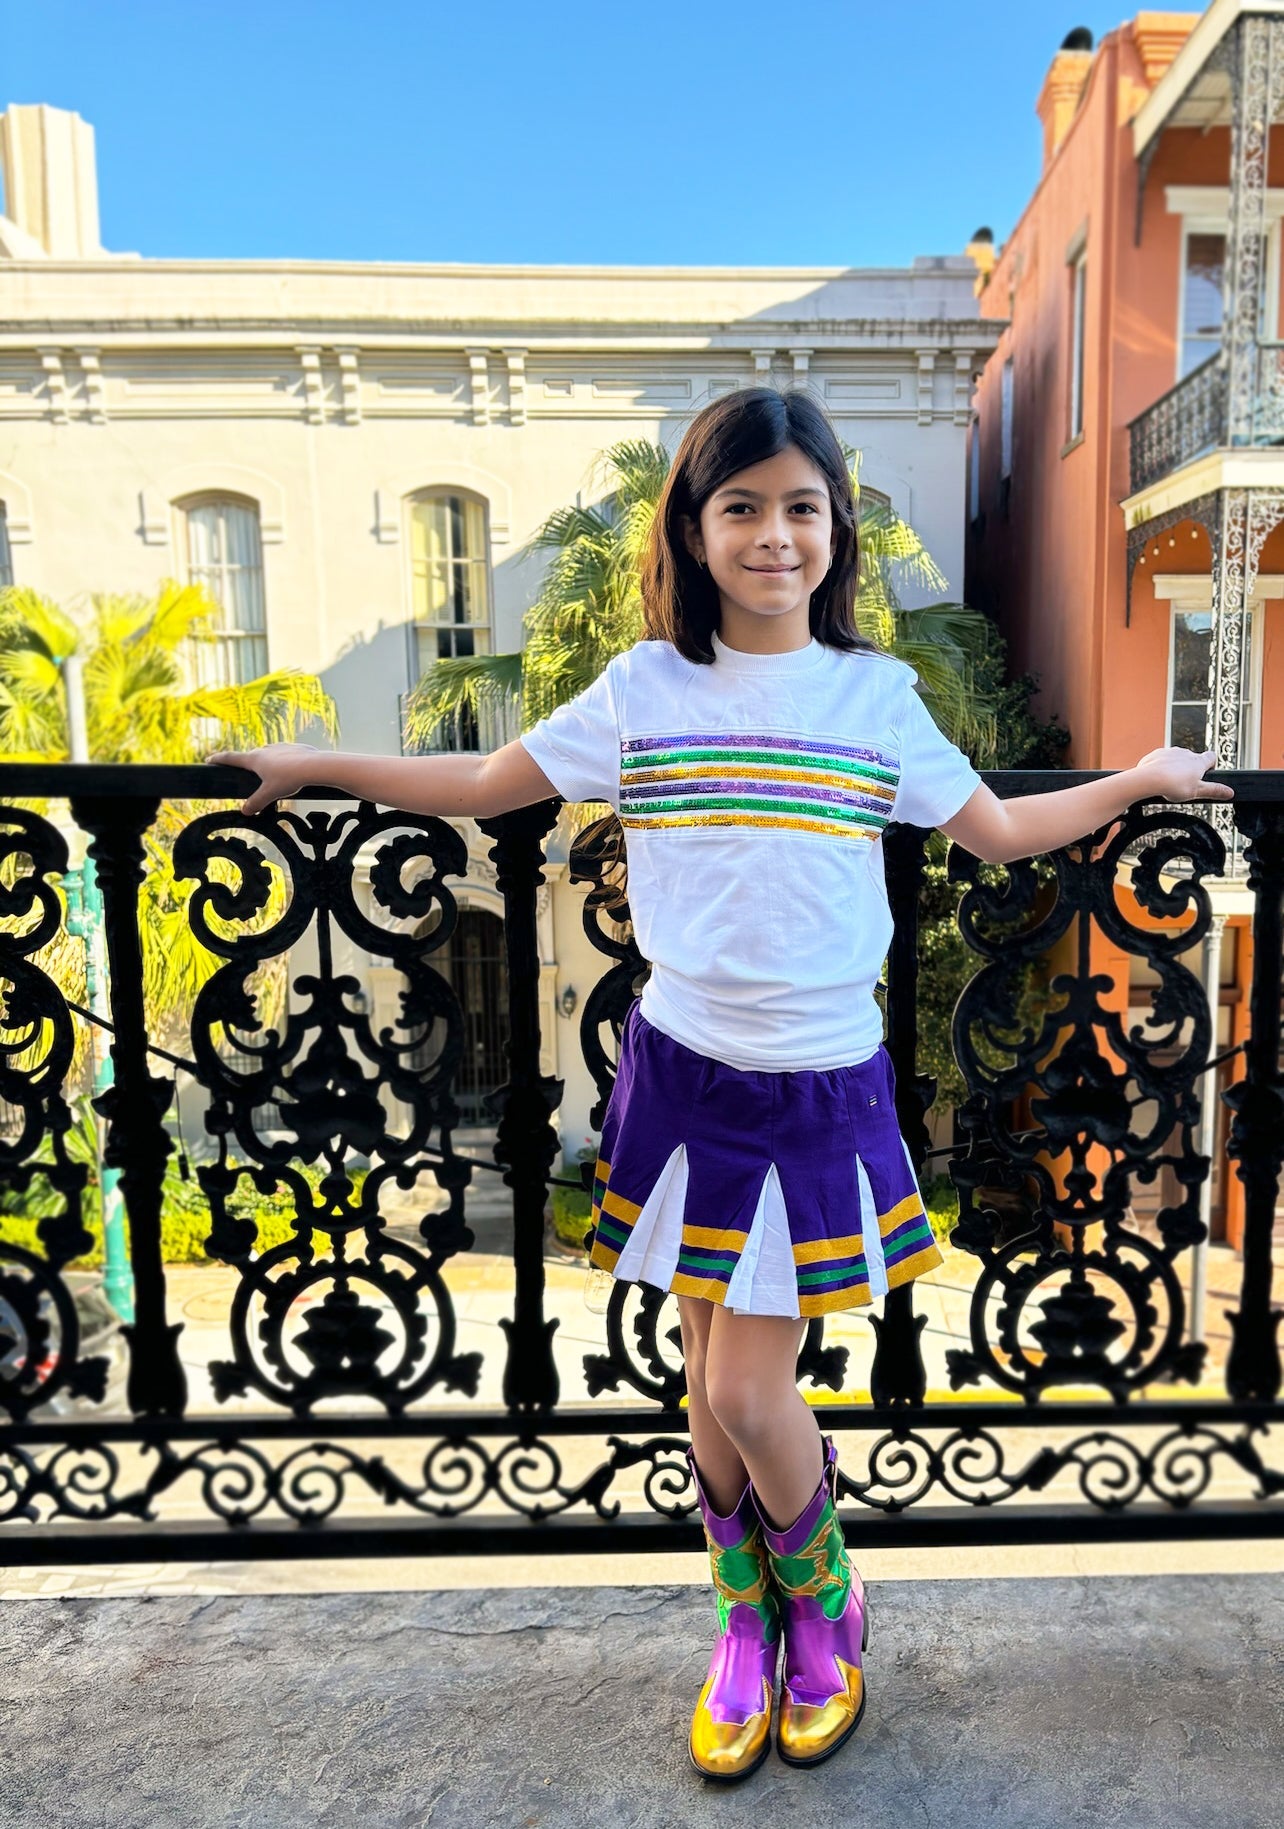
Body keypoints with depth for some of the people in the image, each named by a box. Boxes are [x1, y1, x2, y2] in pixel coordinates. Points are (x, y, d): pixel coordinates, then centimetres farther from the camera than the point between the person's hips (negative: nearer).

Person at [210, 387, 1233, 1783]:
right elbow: (485, 784, 8)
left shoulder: (876, 694, 1)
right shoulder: (644, 688, 0)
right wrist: (313, 764, 11)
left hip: (823, 1088, -1)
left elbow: (998, 830, 12)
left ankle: (824, 1603, 33)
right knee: (709, 1387, 13)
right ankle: (746, 1624, 40)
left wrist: (1137, 778, 13)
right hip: (684, 1076, 1)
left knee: (748, 1395, 0)